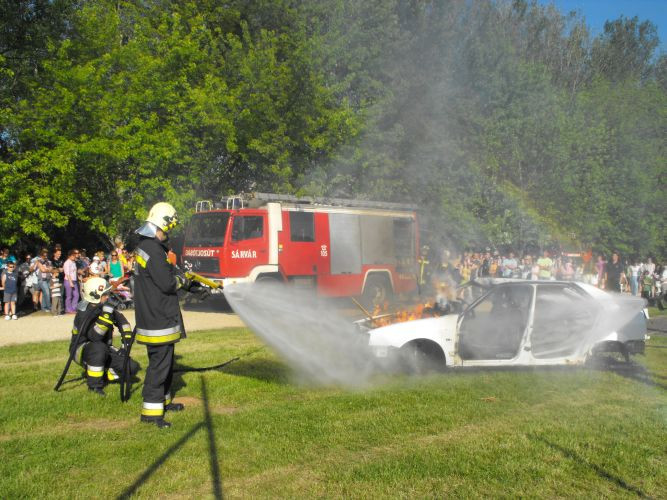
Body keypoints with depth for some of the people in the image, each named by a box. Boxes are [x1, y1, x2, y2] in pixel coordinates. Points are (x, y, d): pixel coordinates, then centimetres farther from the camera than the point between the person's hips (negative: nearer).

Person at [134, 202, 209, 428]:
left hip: (153, 315, 11)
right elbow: (168, 283, -24)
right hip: (158, 318, -11)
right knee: (159, 362, -5)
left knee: (164, 360, 21)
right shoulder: (153, 250, -22)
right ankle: (151, 410, 0)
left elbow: (168, 272, 20)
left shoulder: (146, 246, 12)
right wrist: (183, 279, -4)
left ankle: (163, 400, 33)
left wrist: (192, 286, 20)